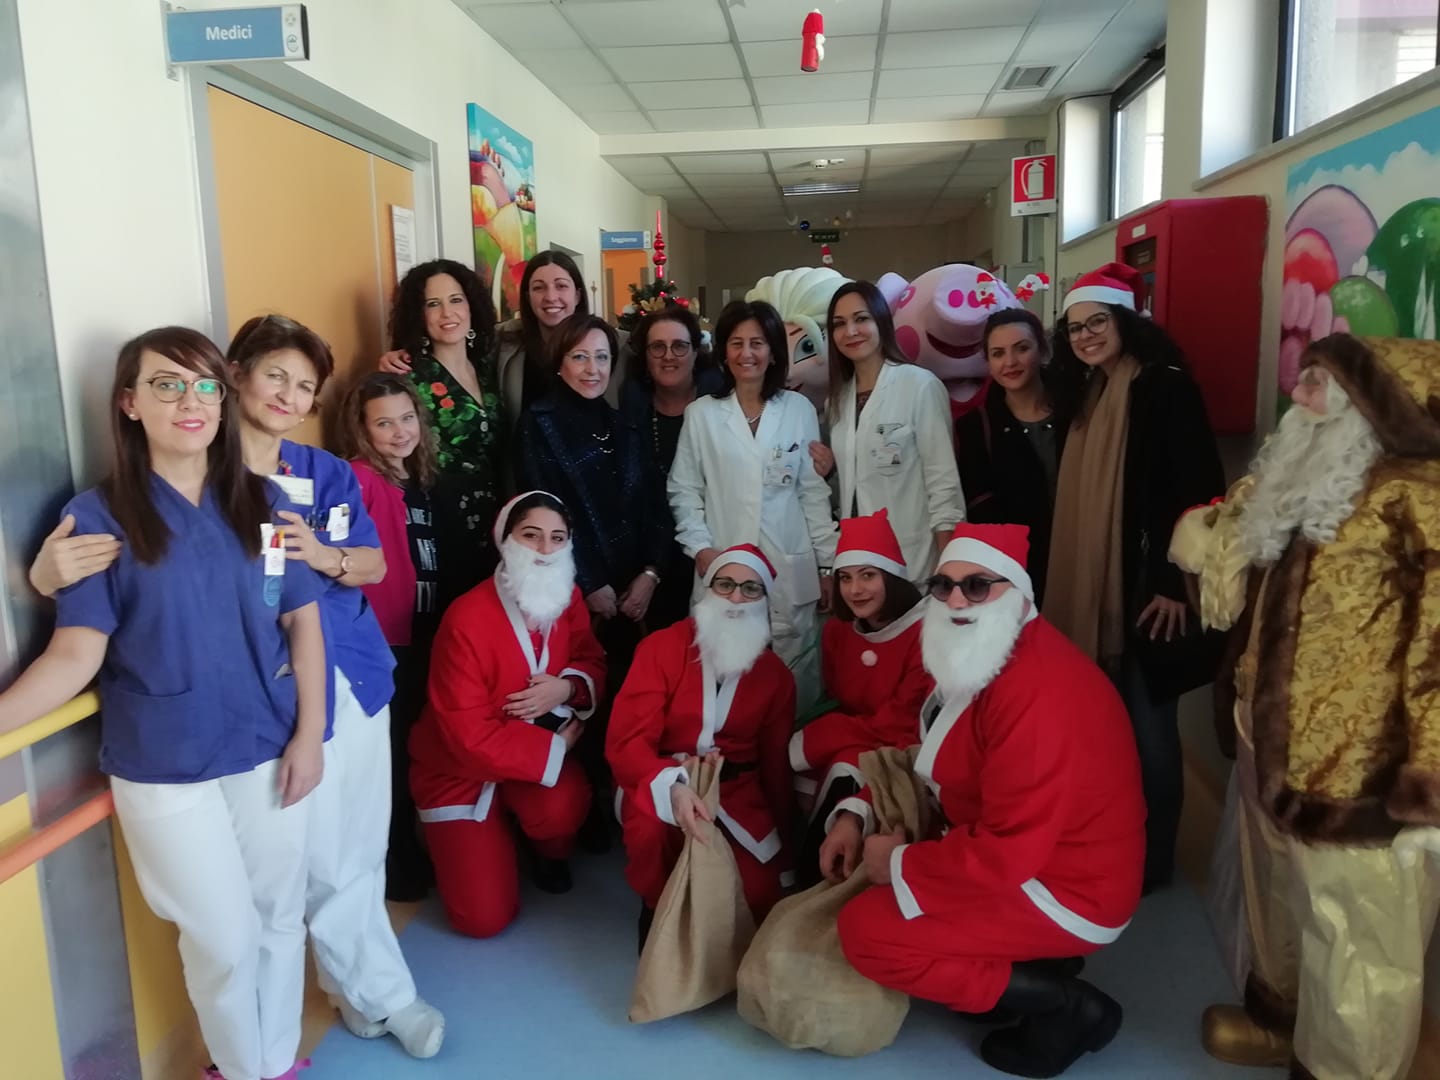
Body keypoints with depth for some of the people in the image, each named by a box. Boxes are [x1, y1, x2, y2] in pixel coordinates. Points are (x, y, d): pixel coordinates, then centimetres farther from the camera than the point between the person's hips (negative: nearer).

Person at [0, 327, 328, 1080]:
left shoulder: (263, 503, 0)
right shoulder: (98, 517, -7)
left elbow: (303, 622, 2)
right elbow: (75, 653, -10)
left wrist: (309, 734, -4)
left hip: (269, 750, 3)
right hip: (163, 767, -2)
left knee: (281, 918, 16)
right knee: (223, 940, 9)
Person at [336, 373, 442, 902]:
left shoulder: (420, 480, 10)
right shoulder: (358, 478, -14)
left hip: (422, 637, 8)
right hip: (380, 642, -8)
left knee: (419, 749, 19)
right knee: (390, 756, 3)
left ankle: (413, 853, 35)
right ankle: (393, 866, 19)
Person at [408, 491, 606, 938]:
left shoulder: (569, 600, -9)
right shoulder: (467, 619, -26)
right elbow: (470, 737, -26)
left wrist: (566, 687, -20)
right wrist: (557, 744, -21)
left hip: (538, 748, 4)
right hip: (460, 766, -3)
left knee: (562, 805, -34)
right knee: (484, 917, -7)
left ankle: (550, 853, 6)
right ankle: (451, 838, 27)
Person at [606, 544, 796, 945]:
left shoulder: (776, 674, 4)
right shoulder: (661, 648, -7)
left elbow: (776, 763, 12)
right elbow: (626, 741, -16)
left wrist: (783, 846, 13)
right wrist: (673, 785, -36)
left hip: (738, 794, 3)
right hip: (664, 787, -2)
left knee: (759, 897, -17)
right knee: (652, 828, -35)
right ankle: (661, 914, -5)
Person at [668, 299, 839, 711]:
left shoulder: (799, 410, 6)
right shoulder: (701, 414, 4)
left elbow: (814, 491, 7)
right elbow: (684, 490, 5)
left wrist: (827, 564, 6)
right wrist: (700, 548, -7)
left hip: (791, 573, 1)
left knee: (794, 679, 3)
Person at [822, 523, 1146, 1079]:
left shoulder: (1039, 695, -29)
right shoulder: (971, 657, 3)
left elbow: (1008, 852, -30)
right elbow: (927, 757, 13)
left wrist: (902, 862, -17)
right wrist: (856, 813, -2)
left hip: (1064, 887, -10)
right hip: (1012, 855, 10)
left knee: (865, 930, -14)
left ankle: (1069, 1007, -4)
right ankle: (1024, 963, 11)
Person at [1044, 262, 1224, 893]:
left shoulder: (1164, 386, -11)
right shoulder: (1087, 394, 13)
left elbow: (1199, 489, -16)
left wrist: (1175, 581, -19)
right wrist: (1069, 587, 15)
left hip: (1147, 589, -7)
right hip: (1093, 591, 7)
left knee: (1149, 729, 4)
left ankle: (1152, 861, 18)